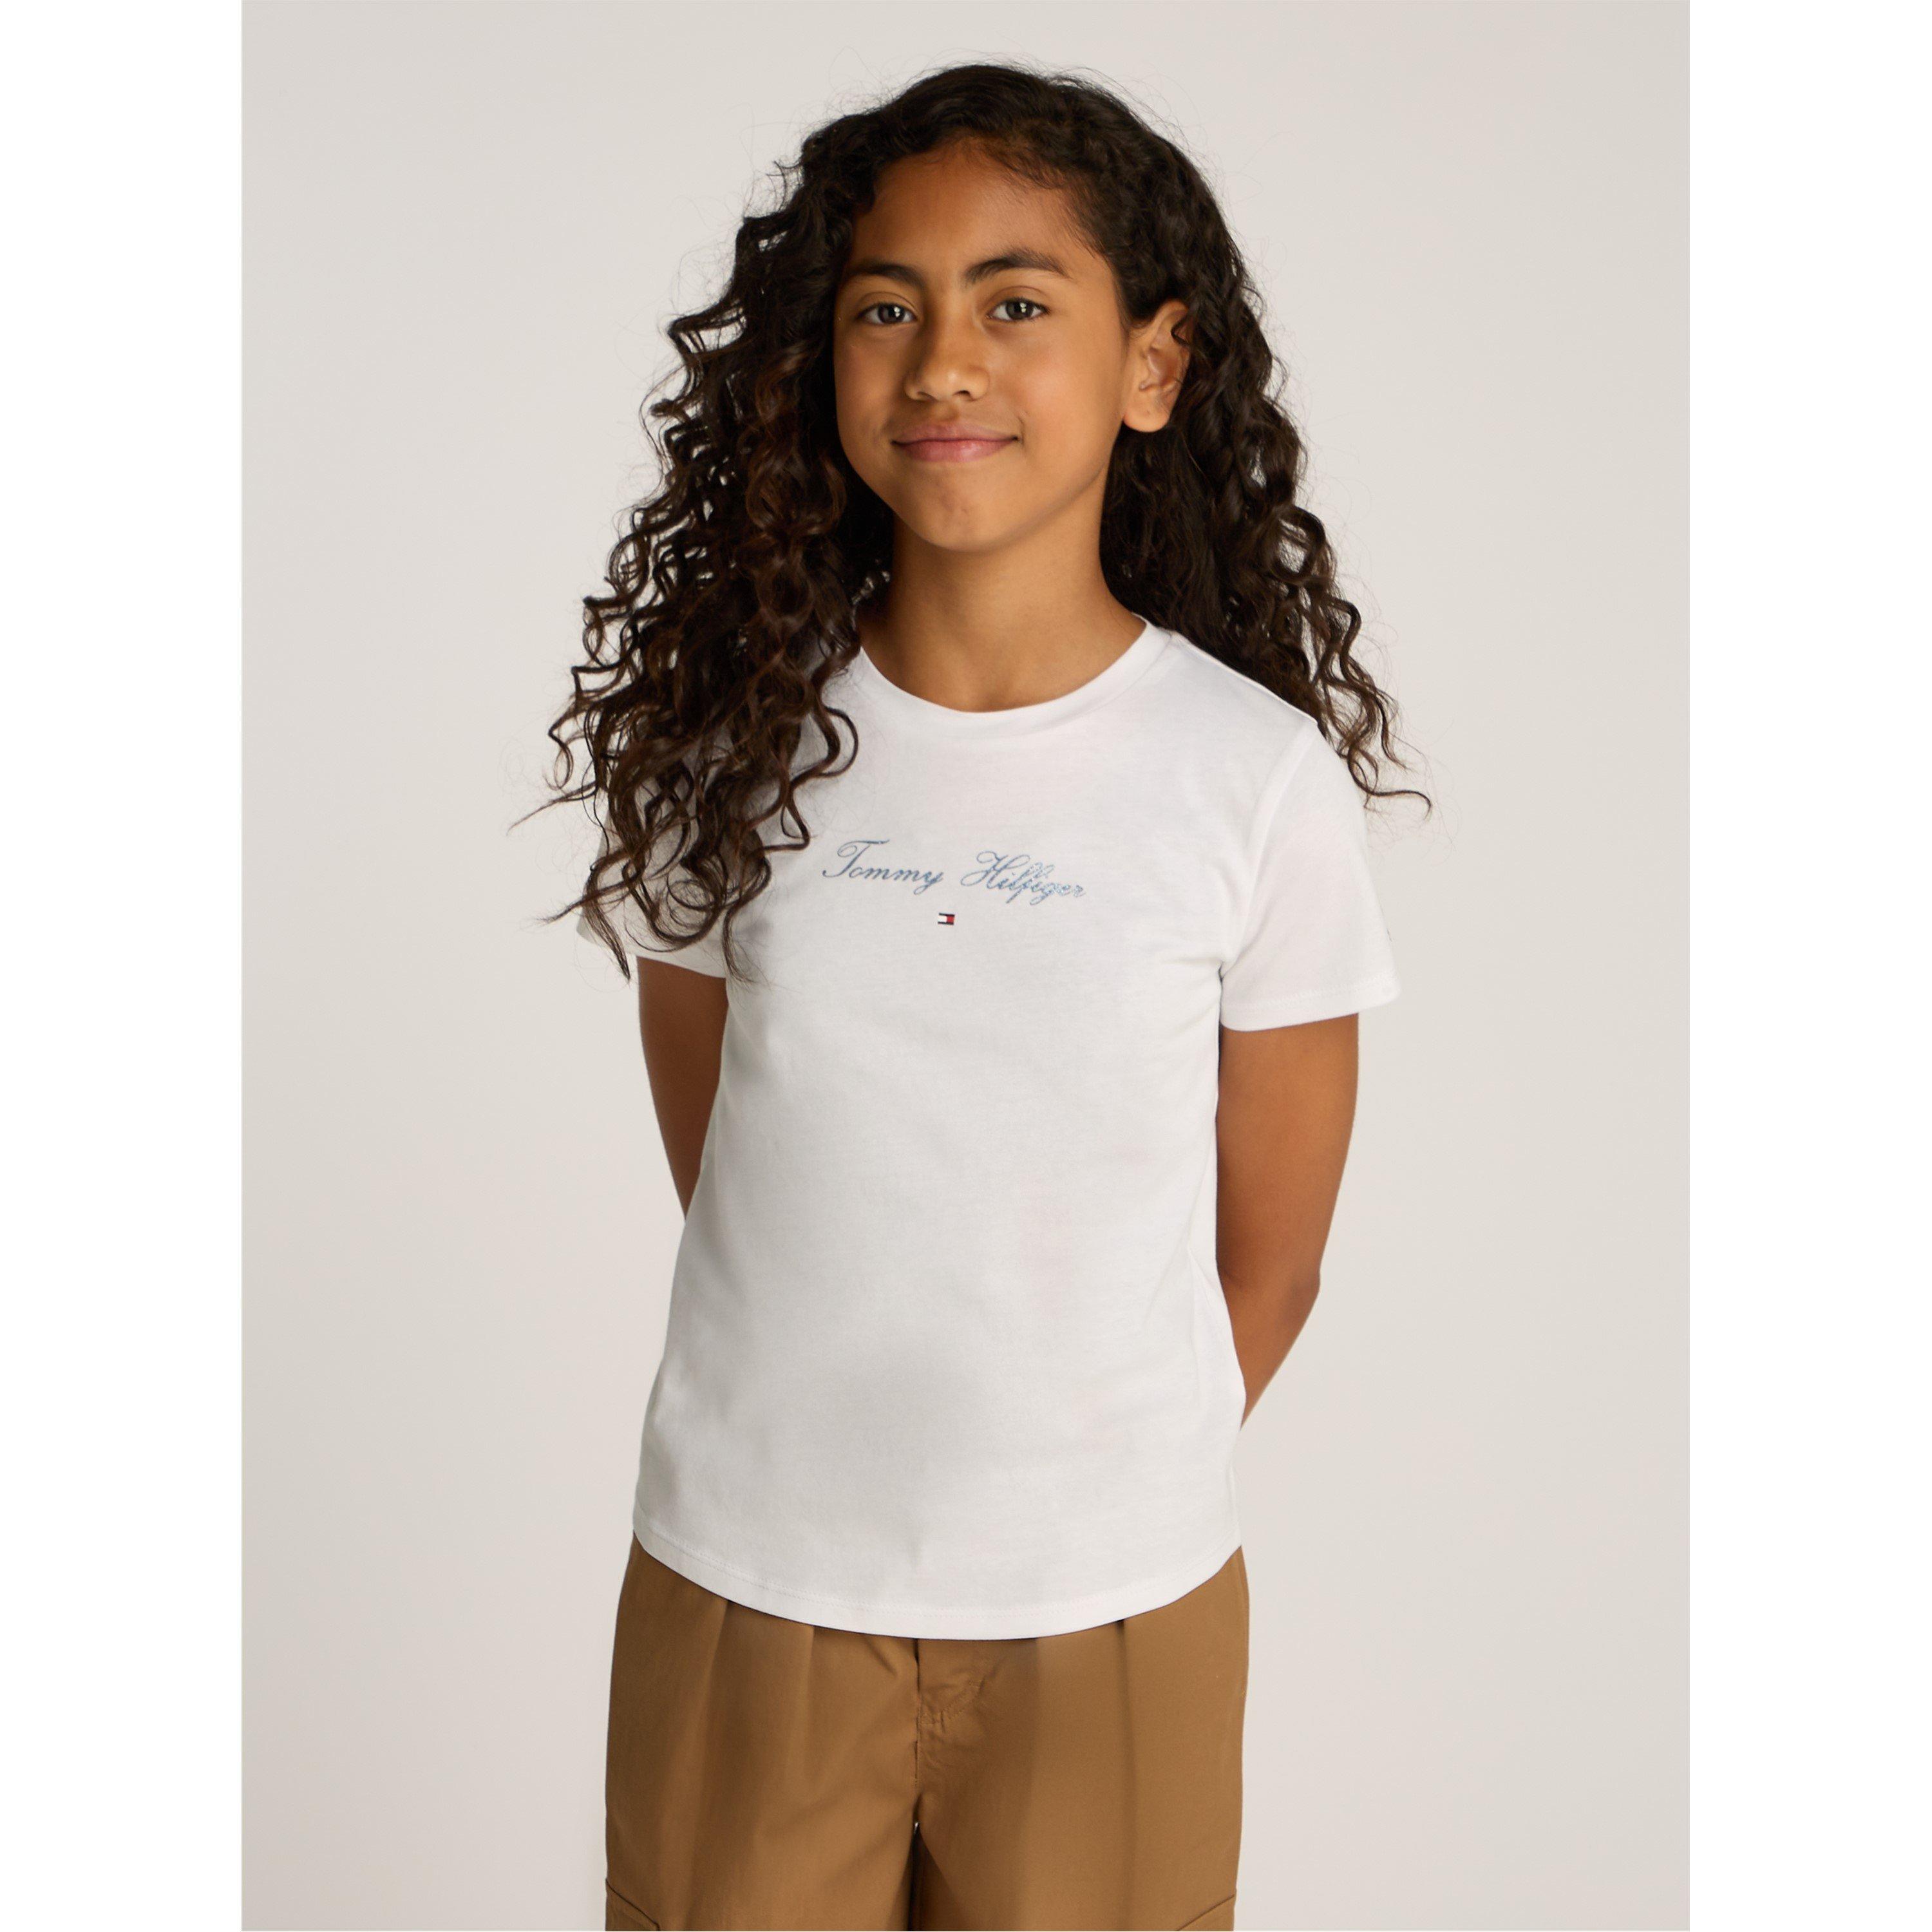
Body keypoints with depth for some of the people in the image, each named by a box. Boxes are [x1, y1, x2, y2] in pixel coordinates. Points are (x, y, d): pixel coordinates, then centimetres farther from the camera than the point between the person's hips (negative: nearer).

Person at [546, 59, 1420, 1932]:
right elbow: (715, 1159, 5)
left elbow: (1268, 1260, -2)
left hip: (1110, 1614, -1)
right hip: (739, 1586, 2)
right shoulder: (730, 739, -5)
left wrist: (1093, 1496, 5)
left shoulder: (1264, 778, -10)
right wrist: (843, 1429, 7)